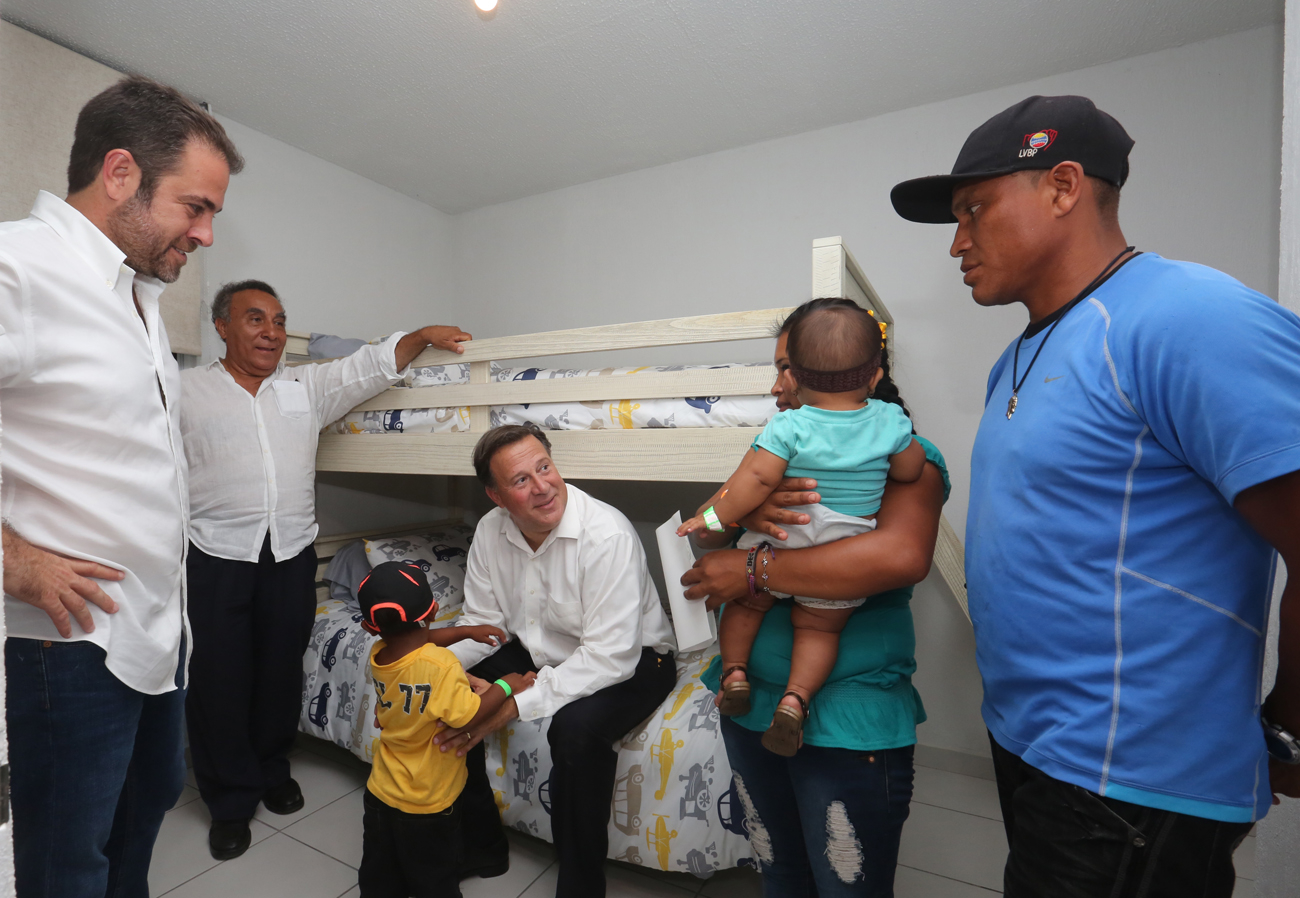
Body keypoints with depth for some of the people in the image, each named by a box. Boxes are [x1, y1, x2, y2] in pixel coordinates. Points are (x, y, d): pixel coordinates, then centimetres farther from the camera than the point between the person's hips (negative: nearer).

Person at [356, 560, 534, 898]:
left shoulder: (377, 655, -11)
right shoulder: (441, 665, -33)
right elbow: (469, 715, -30)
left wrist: (466, 631, 8)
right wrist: (505, 686, -16)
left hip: (379, 794, 6)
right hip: (426, 807, -5)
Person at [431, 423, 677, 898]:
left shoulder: (606, 535, -31)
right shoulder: (491, 531, -9)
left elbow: (609, 658, -31)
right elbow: (482, 624, 1)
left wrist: (516, 704, -32)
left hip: (630, 660, -6)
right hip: (540, 652, 7)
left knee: (576, 726, -34)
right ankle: (479, 844, 17)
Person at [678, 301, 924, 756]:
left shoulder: (787, 426, -18)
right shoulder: (890, 420, -7)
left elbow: (756, 479, -23)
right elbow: (909, 470, 5)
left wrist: (713, 518, -14)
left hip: (779, 545, -2)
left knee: (744, 601, 23)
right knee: (818, 628, 20)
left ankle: (734, 670, 23)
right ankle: (796, 698, 7)